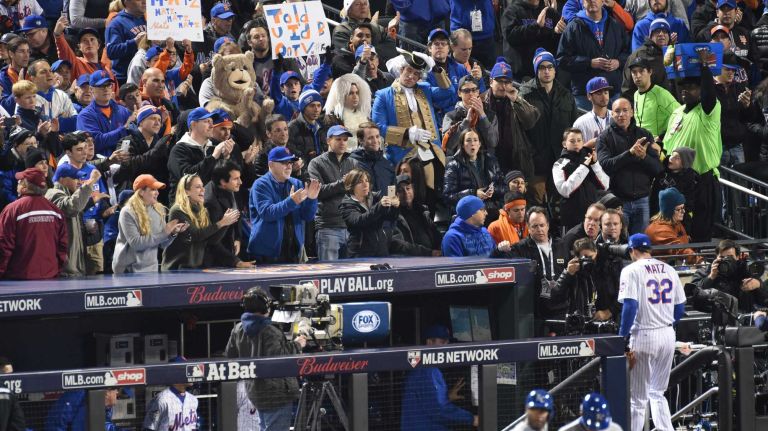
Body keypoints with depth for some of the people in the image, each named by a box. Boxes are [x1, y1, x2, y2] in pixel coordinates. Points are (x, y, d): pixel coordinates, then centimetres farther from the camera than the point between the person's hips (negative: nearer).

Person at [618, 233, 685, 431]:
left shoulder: (632, 270, -7)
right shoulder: (669, 270, 10)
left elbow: (630, 306, -16)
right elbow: (680, 308, 11)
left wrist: (622, 338, -13)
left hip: (644, 336, -6)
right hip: (668, 336, 6)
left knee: (638, 398, -1)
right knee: (657, 394, 19)